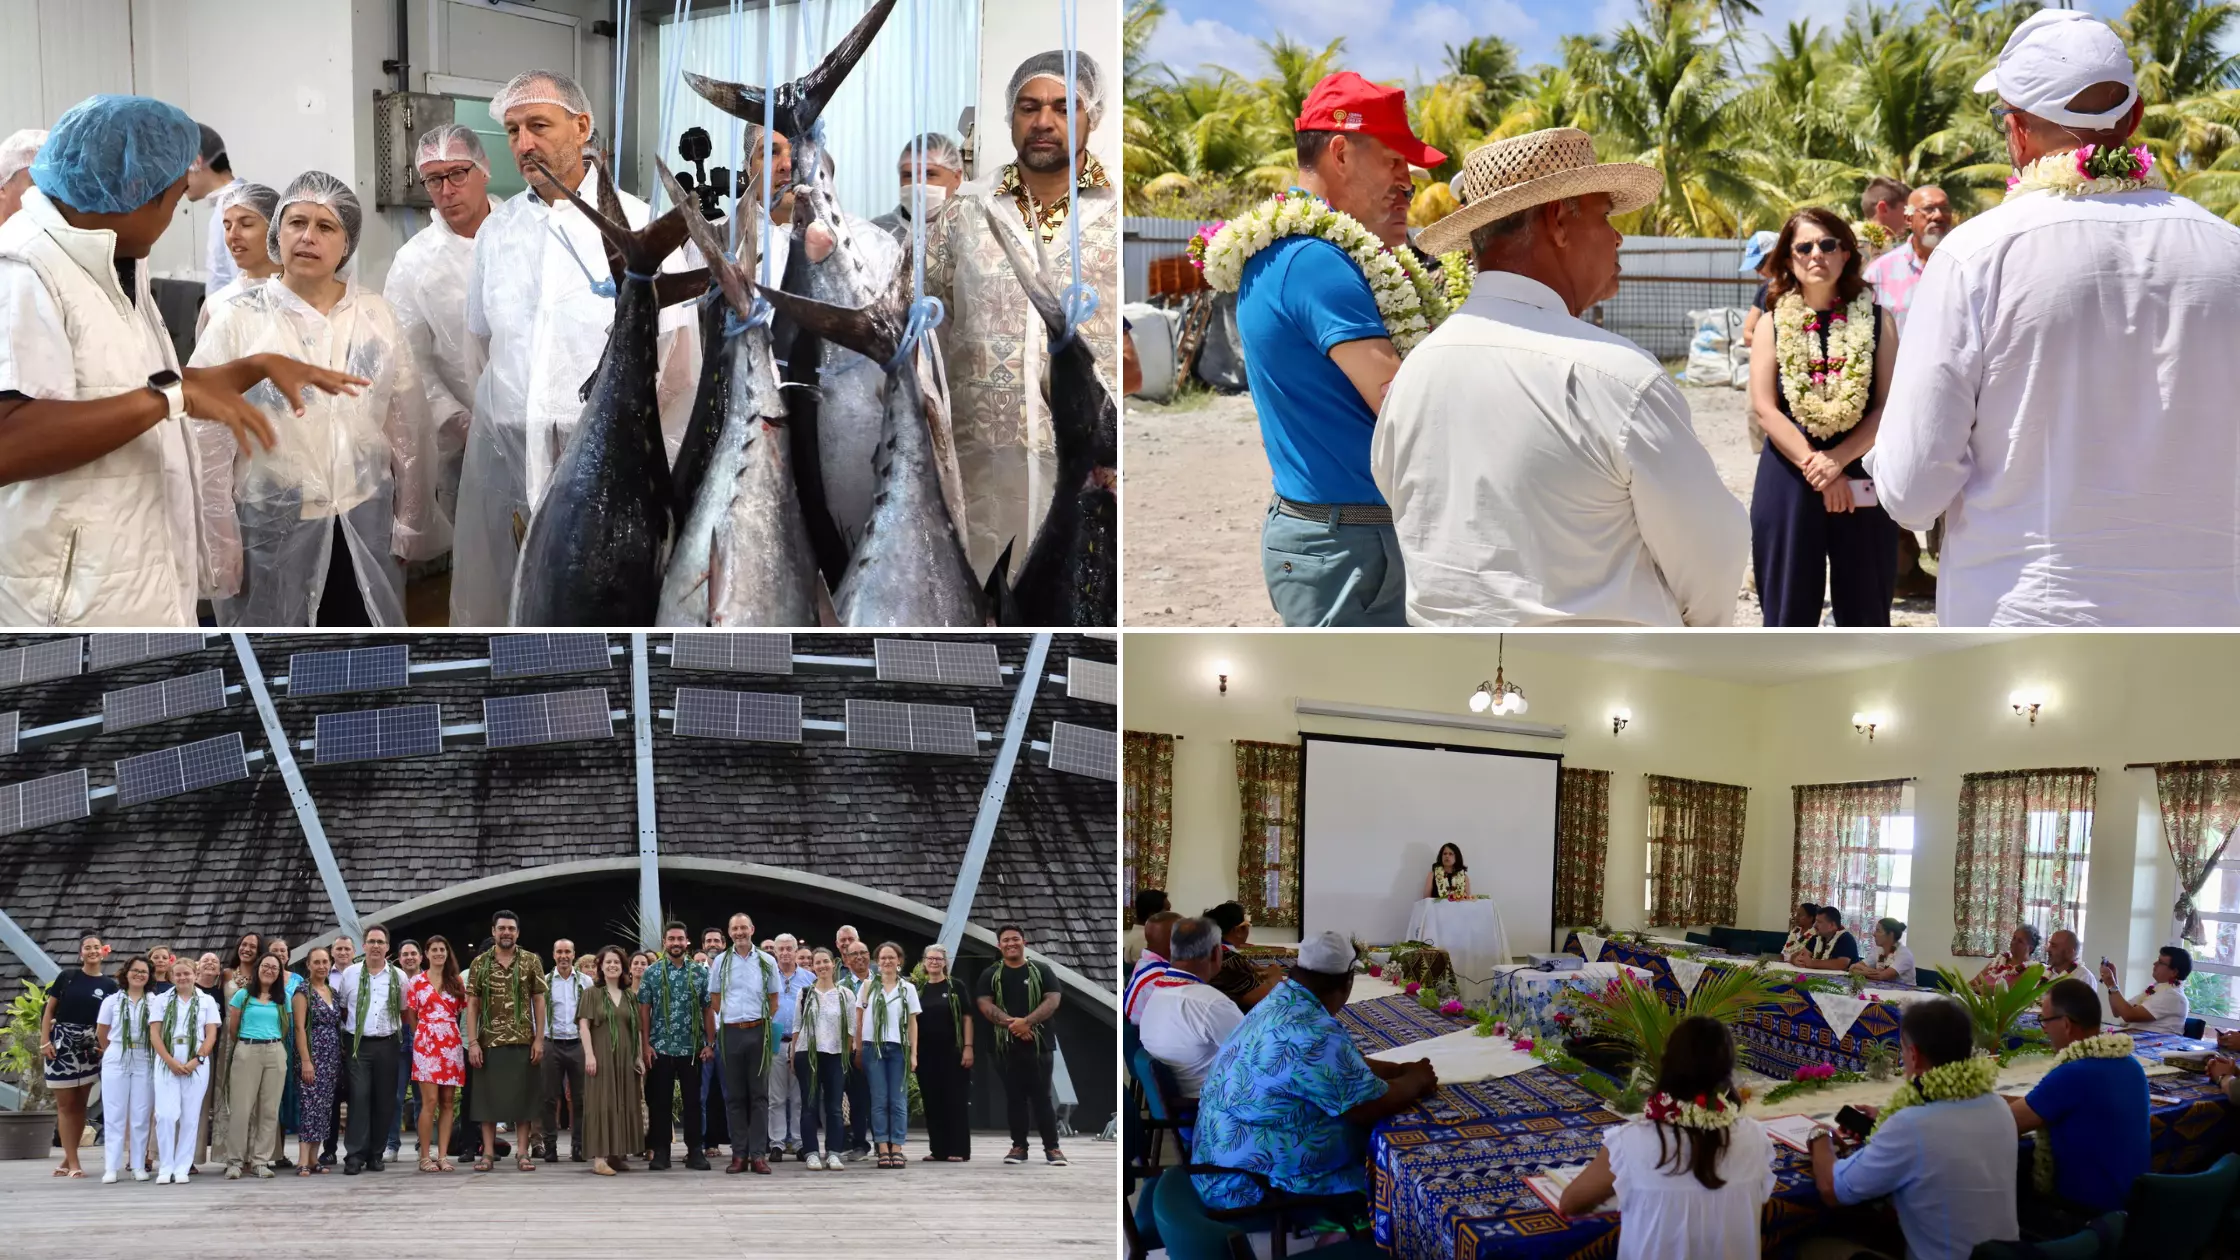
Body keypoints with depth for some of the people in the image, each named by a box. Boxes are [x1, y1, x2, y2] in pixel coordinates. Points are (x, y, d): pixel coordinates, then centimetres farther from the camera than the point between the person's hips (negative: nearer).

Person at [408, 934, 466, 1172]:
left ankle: (442, 1156, 4)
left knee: (448, 1101, 1)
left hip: (451, 1044, 3)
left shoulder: (456, 983, 12)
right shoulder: (416, 981, 5)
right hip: (426, 1043, -3)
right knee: (430, 1101, -11)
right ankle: (425, 1157, -5)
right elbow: (411, 1016, 8)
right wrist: (422, 1036, 7)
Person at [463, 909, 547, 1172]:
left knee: (522, 1095, 2)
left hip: (522, 1041, -1)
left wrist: (539, 1039, -4)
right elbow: (472, 1005, 2)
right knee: (487, 1096, 3)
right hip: (488, 1040, 1)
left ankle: (522, 1152, 6)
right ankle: (488, 1152, 8)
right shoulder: (480, 963, 4)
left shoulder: (531, 961, 3)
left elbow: (539, 1001, 3)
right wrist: (472, 1042, -6)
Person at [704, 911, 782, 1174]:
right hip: (730, 1032, 1)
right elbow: (713, 1003, 8)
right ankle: (739, 1154, 7)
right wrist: (711, 1038, 4)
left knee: (759, 1094, -1)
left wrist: (770, 1033, 2)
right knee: (734, 1096, 4)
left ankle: (758, 1154, 1)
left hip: (758, 1031, -1)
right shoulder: (720, 963, 6)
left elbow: (774, 1001, 9)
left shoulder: (767, 962, 5)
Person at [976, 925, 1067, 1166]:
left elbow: (1053, 1000, -5)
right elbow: (985, 1005, -2)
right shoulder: (990, 975, 9)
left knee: (1041, 1096, -2)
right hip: (1005, 1044, 1)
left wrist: (1026, 1022, -18)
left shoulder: (1041, 971, 6)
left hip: (1038, 1043, -1)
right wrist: (1011, 1023, -17)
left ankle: (1052, 1147, 1)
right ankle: (1019, 1146, 11)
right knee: (1014, 1097, 5)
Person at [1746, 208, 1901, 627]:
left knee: (1864, 613, 5)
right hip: (1789, 484, 0)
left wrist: (1837, 460, -16)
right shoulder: (1772, 325, 6)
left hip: (1861, 485, 0)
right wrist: (1814, 465, -15)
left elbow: (1888, 407, -3)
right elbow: (1764, 408, -4)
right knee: (1789, 610, 4)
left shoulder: (1876, 321, 4)